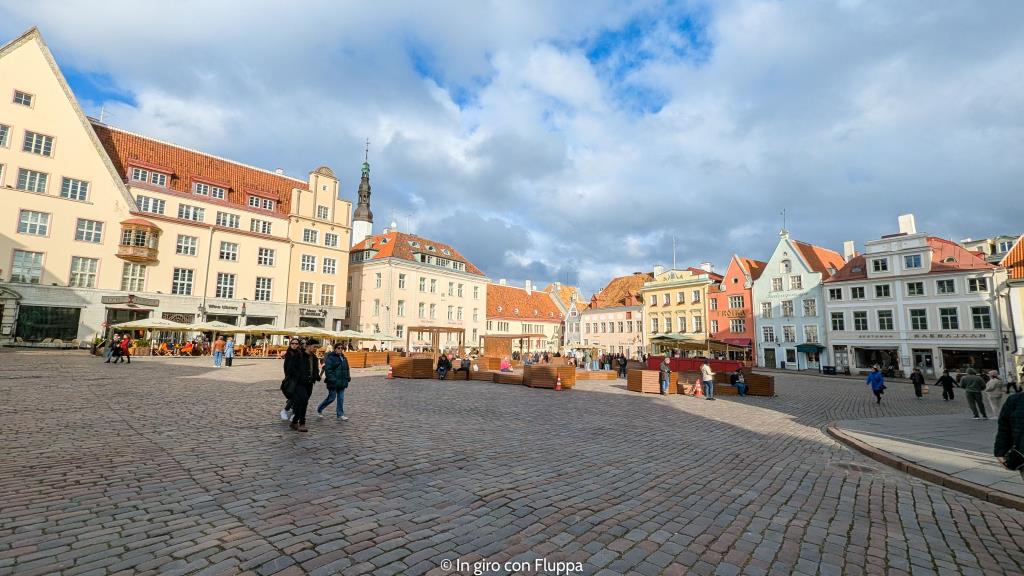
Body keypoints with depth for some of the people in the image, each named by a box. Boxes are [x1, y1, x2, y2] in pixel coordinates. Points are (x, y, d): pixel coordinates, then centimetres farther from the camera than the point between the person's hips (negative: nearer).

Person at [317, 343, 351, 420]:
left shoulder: (344, 358, 14)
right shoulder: (330, 357, -10)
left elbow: (346, 369, 22)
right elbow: (328, 370, -16)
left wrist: (348, 378, 11)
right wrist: (332, 379, -21)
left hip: (342, 382, 7)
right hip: (333, 383, -7)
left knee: (341, 398, 8)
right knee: (331, 398, 1)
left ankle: (340, 414, 15)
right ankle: (319, 409, 24)